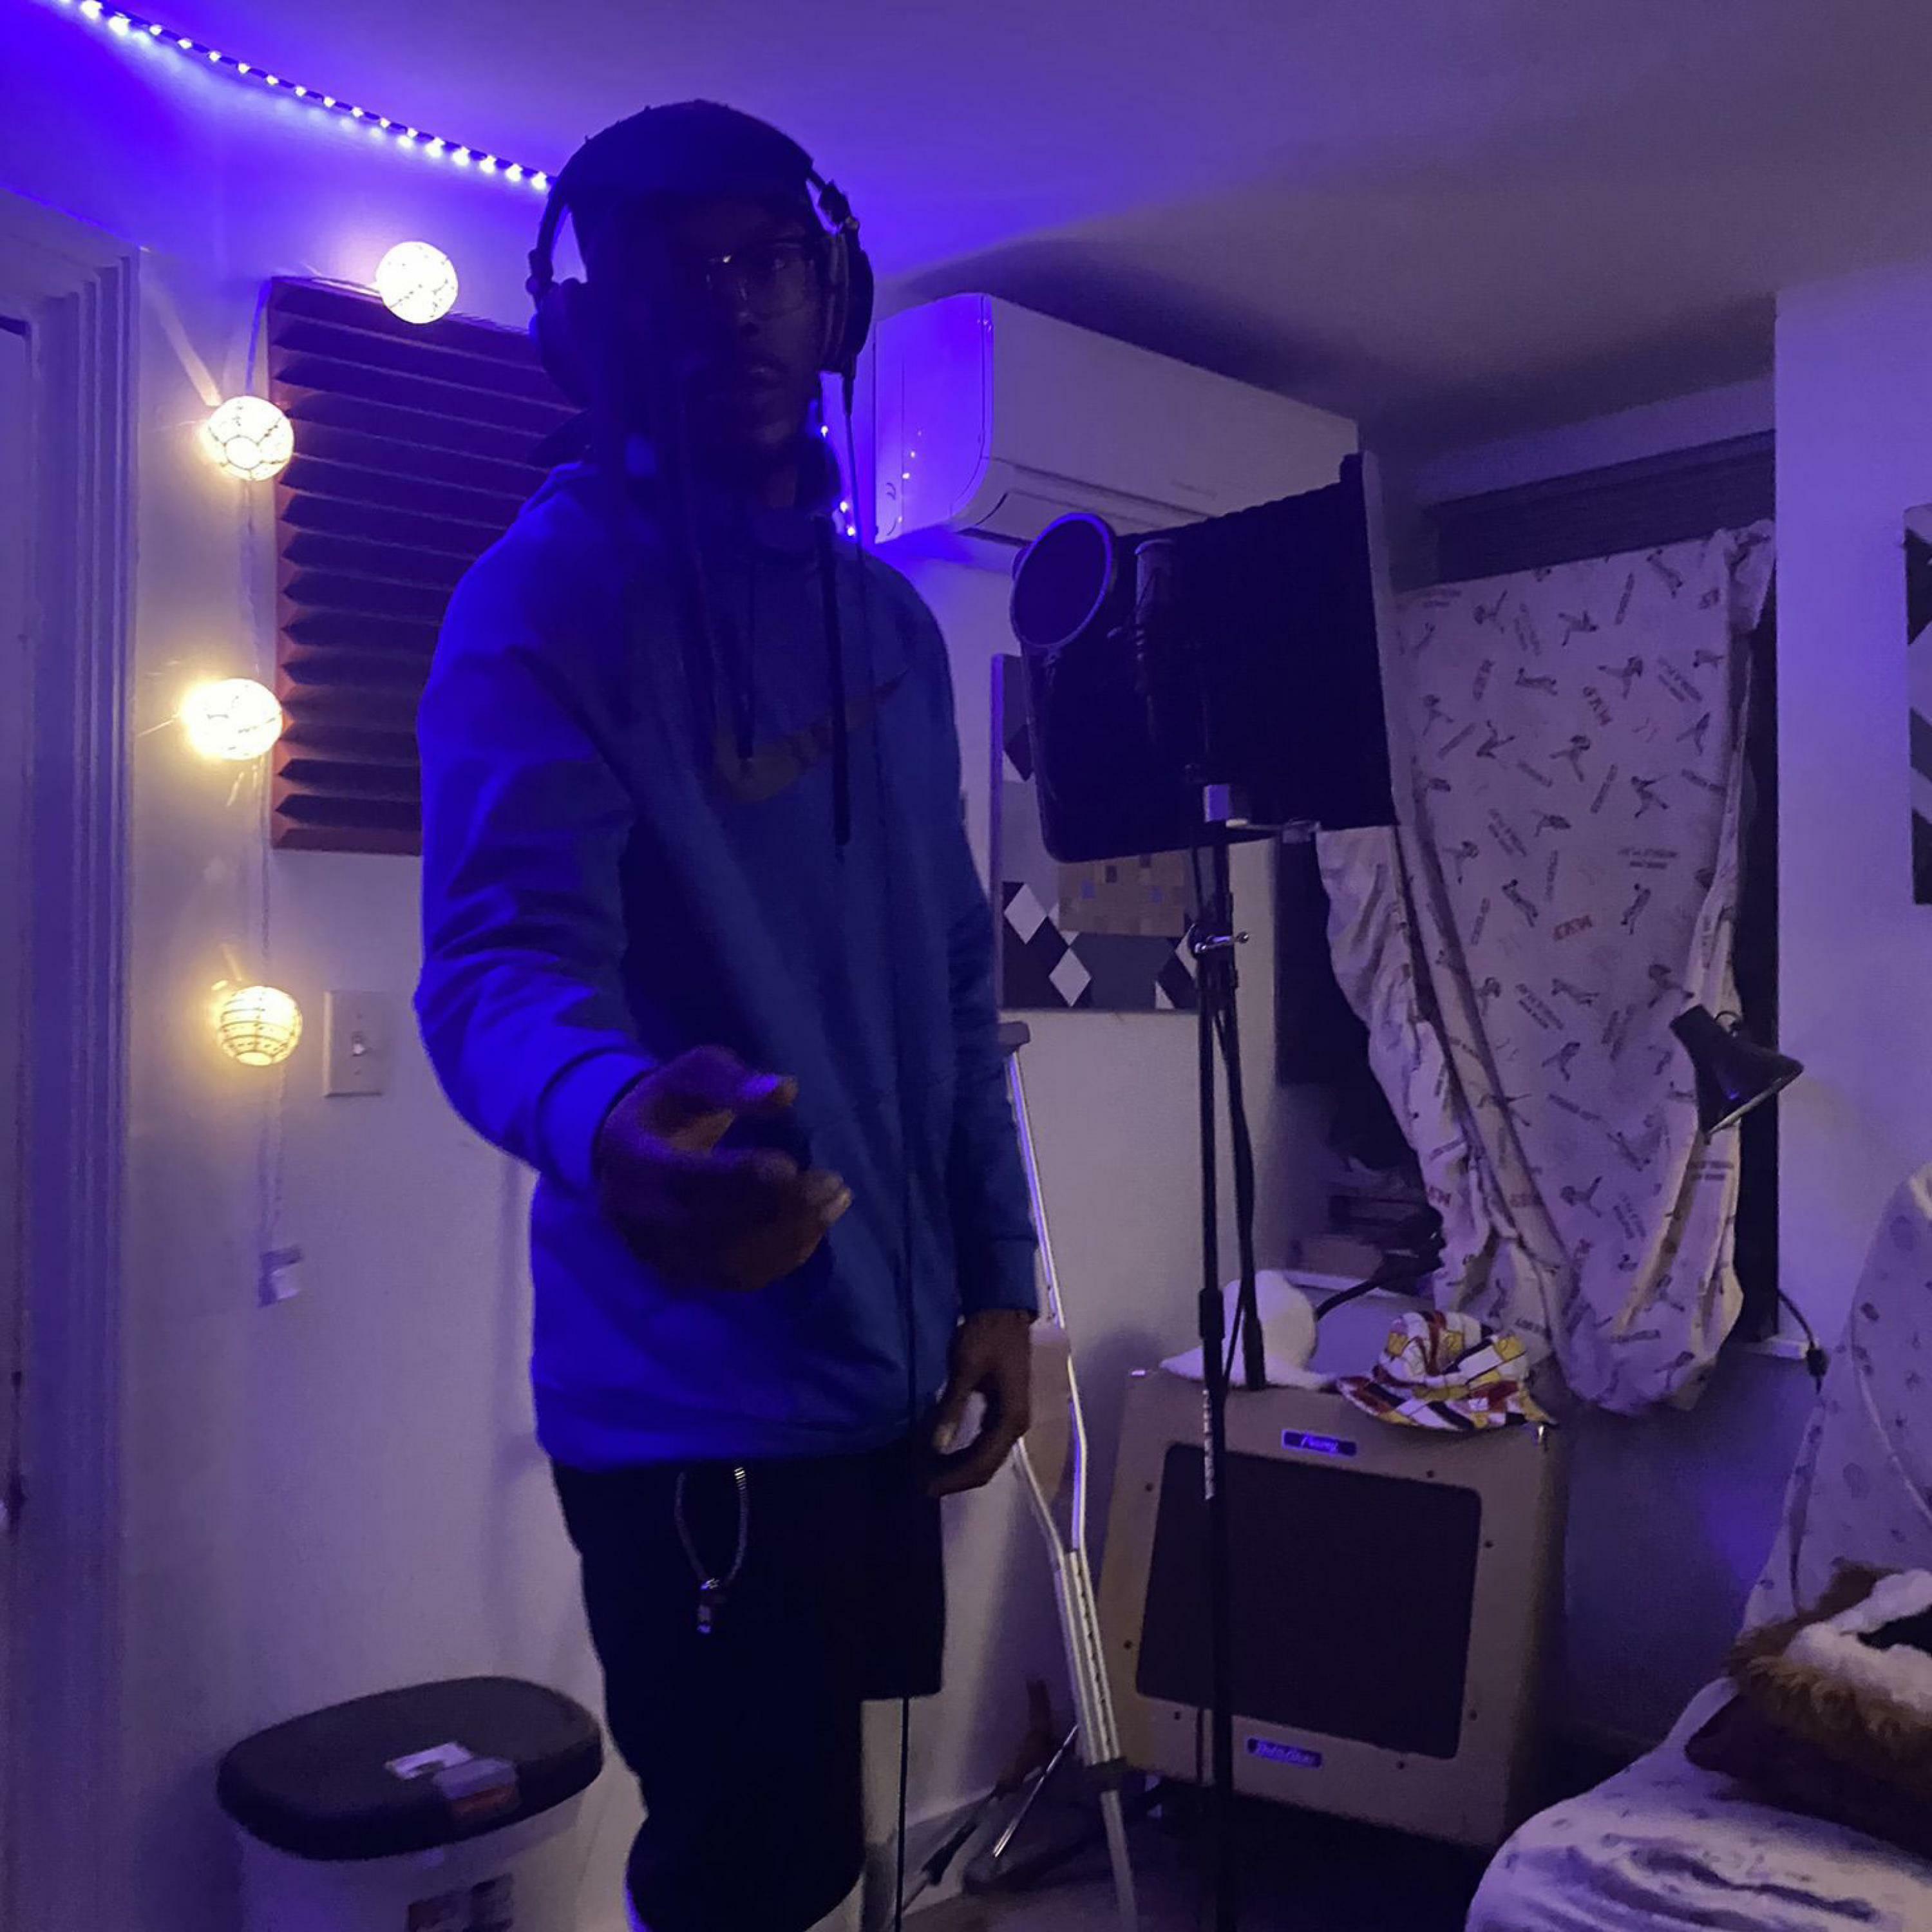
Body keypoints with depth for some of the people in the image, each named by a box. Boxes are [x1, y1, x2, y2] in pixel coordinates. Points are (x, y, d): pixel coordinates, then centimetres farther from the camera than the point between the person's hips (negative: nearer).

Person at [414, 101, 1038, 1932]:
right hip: (701, 1392, -6)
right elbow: (501, 956, -26)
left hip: (891, 1363, 7)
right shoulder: (547, 599, -11)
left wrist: (995, 1277, 8)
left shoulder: (890, 616, 10)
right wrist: (610, 1122, -48)